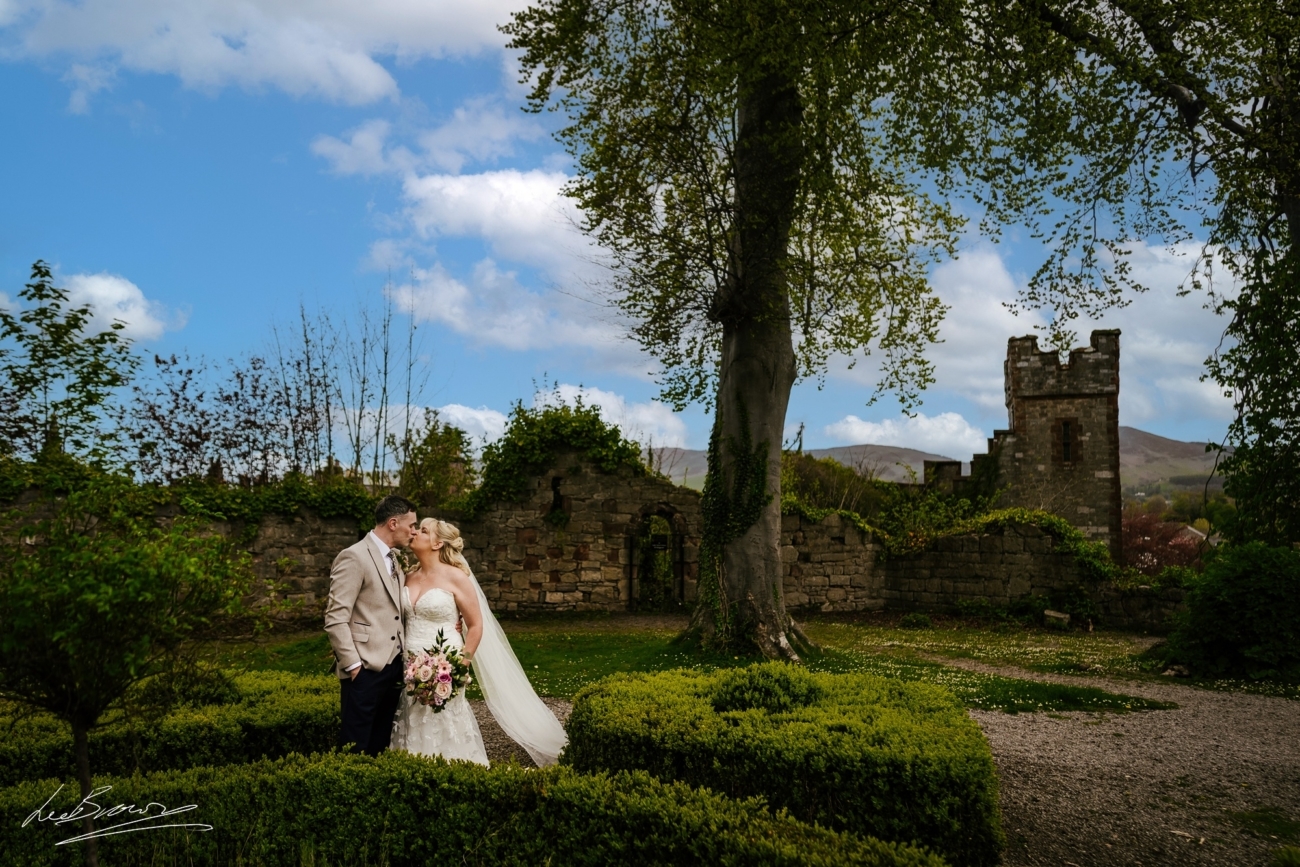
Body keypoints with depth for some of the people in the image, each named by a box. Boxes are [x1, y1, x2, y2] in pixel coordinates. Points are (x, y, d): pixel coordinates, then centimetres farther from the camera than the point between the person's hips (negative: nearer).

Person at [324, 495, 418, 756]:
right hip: (366, 668, -8)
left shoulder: (393, 558, 15)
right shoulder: (354, 557, -12)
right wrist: (352, 664, -16)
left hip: (393, 665, 8)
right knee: (356, 746, 1)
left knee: (381, 743, 14)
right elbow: (335, 619, -15)